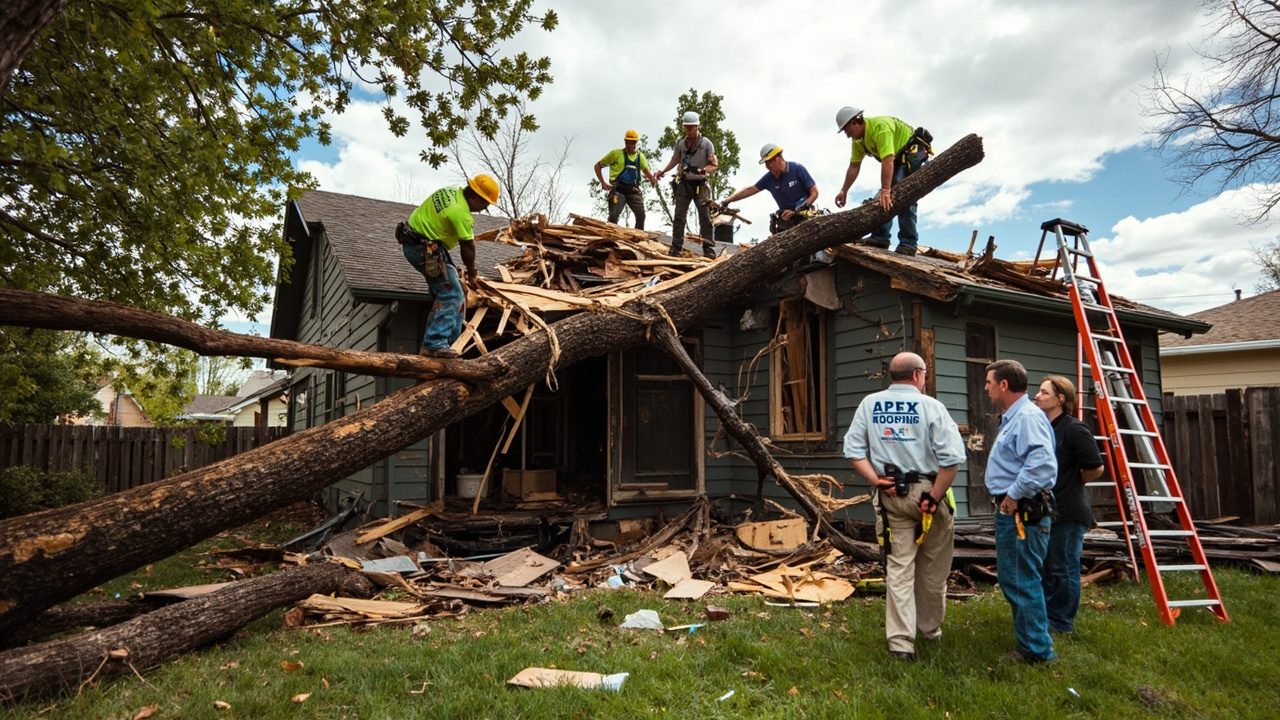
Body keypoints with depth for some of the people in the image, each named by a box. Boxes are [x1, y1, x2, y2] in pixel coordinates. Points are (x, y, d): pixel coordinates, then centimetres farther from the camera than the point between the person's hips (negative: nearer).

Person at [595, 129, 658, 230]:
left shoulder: (640, 156, 18)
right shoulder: (615, 153, 9)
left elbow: (647, 171, 15)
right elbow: (597, 166, 12)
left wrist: (652, 179, -9)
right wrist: (603, 183, 1)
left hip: (633, 191, 3)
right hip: (618, 190, -3)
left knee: (641, 215, -11)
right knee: (614, 216, -15)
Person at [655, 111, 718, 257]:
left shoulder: (706, 143, -3)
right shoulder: (680, 143, 8)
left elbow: (714, 164, -3)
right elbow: (675, 159, 21)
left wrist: (705, 170, -23)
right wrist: (663, 171, 12)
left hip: (700, 185, -3)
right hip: (684, 184, 3)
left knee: (705, 217, -5)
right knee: (679, 217, 2)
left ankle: (709, 249, -1)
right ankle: (676, 248, 7)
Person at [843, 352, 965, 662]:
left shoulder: (869, 404, 2)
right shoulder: (930, 406, -8)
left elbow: (853, 449, -1)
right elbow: (952, 456, -15)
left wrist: (876, 480, -5)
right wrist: (935, 496, -12)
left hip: (889, 496, 2)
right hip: (927, 492, -2)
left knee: (898, 566, 6)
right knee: (932, 568, 15)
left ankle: (900, 641, 3)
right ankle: (931, 629, 31)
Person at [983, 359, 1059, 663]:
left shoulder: (1028, 417, -18)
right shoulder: (1012, 418, 16)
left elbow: (1043, 464, -31)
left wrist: (1015, 495, -23)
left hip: (1023, 512, -11)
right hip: (1011, 512, 11)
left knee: (1023, 582, -4)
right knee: (1011, 579, 19)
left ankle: (1038, 650, 6)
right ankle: (1030, 639, 31)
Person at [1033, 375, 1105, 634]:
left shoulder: (1074, 429, -13)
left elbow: (1096, 468, -12)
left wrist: (1069, 484, 0)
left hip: (1068, 513, -8)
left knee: (1063, 570, 2)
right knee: (1044, 569, 16)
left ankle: (1062, 622, 14)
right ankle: (1045, 616, 27)